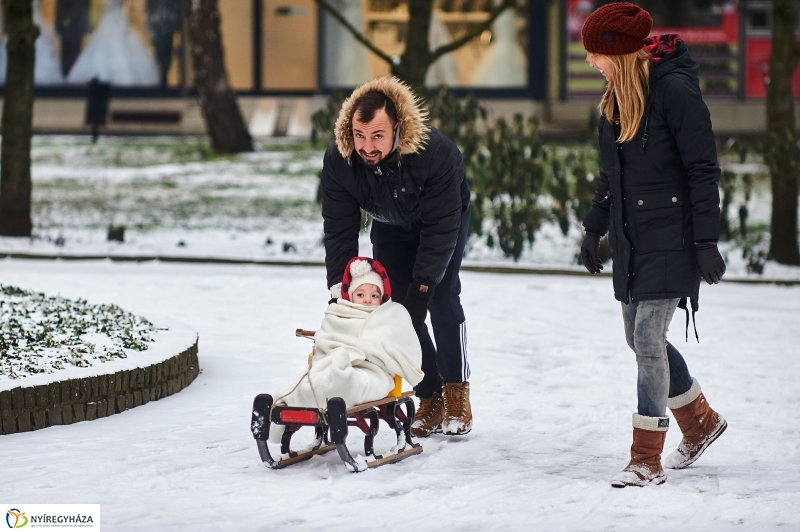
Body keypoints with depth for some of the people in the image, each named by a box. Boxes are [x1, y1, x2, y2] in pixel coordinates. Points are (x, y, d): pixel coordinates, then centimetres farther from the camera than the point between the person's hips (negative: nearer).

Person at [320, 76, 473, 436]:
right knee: (397, 307, -5)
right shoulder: (338, 160, -30)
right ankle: (430, 399, 4)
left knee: (442, 299, -16)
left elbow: (440, 228, -34)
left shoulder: (436, 153, -40)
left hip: (444, 217, -3)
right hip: (390, 227, 3)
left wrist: (423, 285, -38)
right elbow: (339, 231, -22)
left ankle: (457, 394, -4)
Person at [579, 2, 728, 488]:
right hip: (632, 238, 9)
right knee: (641, 338, 14)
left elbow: (703, 170, -16)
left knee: (649, 338, -11)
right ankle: (701, 421, 35)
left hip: (671, 238, -9)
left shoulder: (674, 89, -16)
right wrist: (594, 229, 20)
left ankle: (647, 460, -5)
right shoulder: (618, 96, 9)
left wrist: (706, 242, -17)